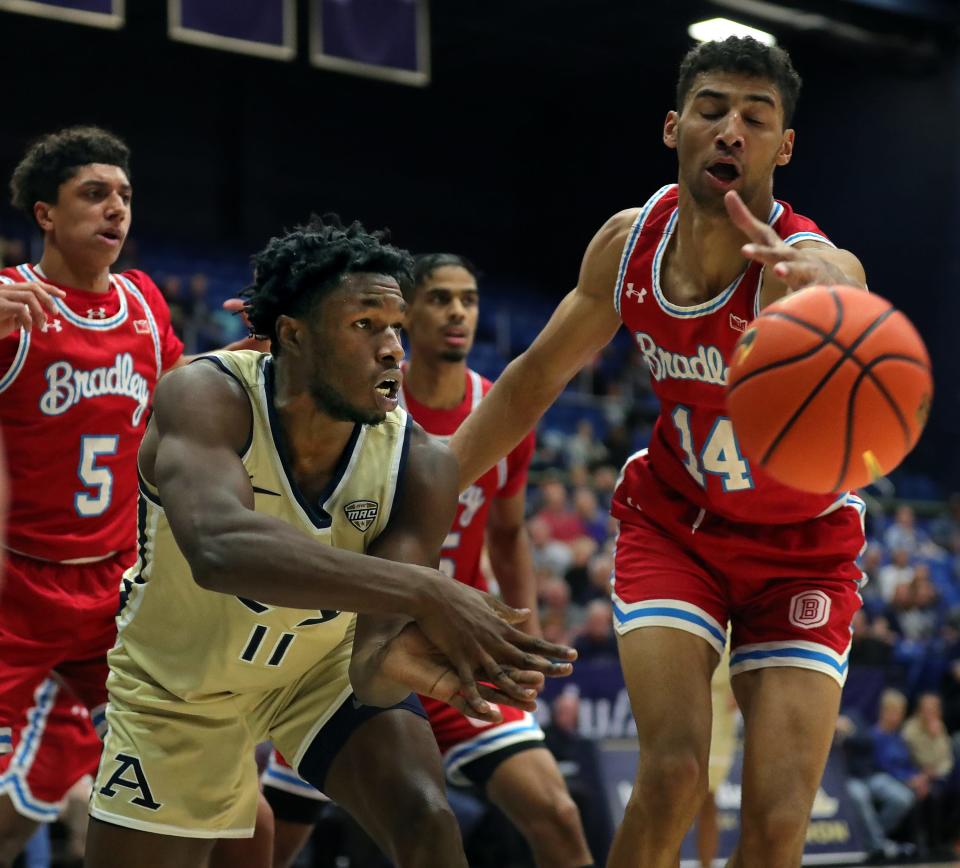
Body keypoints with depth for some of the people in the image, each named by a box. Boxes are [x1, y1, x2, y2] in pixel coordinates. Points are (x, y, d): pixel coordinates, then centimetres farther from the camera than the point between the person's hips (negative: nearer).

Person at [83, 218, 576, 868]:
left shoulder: (420, 465, -24)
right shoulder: (206, 397, -32)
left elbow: (369, 664, -28)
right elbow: (218, 548, -53)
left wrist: (402, 660, -55)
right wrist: (422, 590, -62)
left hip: (323, 664, 1)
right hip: (179, 676, -1)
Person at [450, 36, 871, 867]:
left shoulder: (813, 266, -28)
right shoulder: (627, 243, -13)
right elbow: (537, 379, 4)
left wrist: (813, 297, -79)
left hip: (802, 547, -2)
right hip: (675, 522, 2)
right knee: (673, 772, -19)